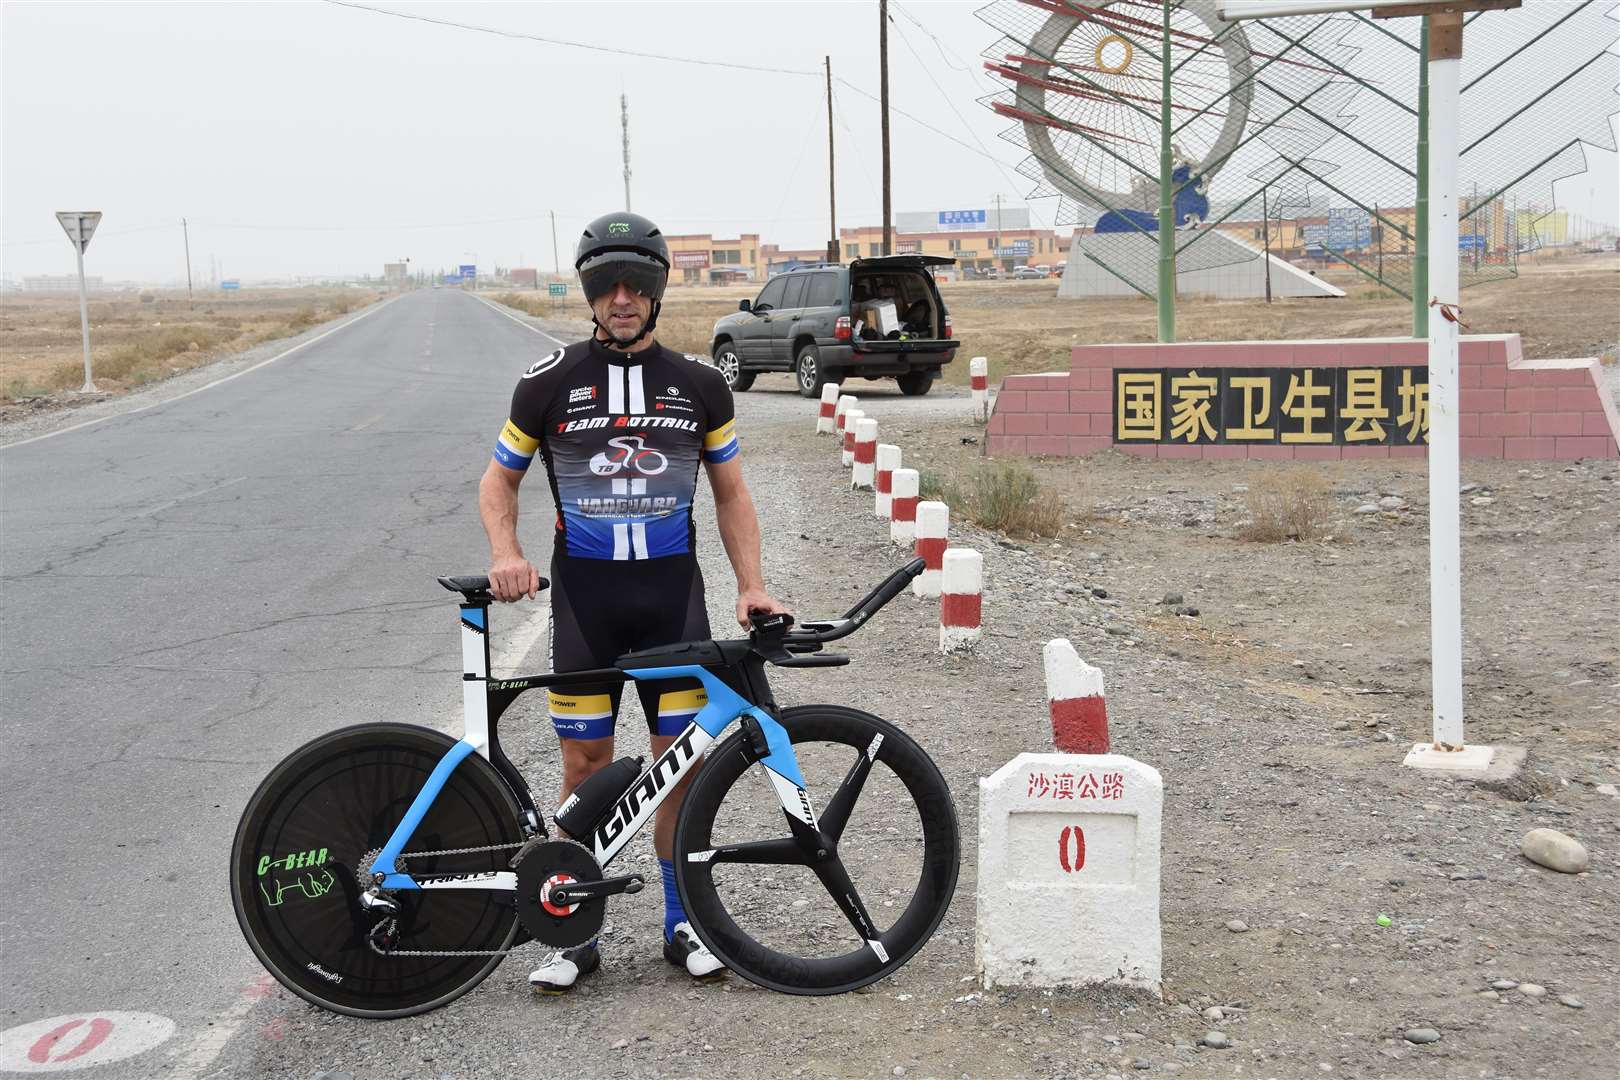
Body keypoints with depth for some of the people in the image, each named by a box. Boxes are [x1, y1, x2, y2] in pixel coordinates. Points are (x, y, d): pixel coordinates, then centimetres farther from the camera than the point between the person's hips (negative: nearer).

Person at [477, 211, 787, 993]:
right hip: (584, 592, -1)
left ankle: (682, 924, 18)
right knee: (586, 763, 3)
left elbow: (731, 493, 11)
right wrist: (505, 554, -10)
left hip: (672, 590, 1)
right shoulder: (550, 381, 0)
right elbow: (499, 478, 8)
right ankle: (577, 934, 15)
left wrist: (751, 585, 0)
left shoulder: (698, 384, 4)